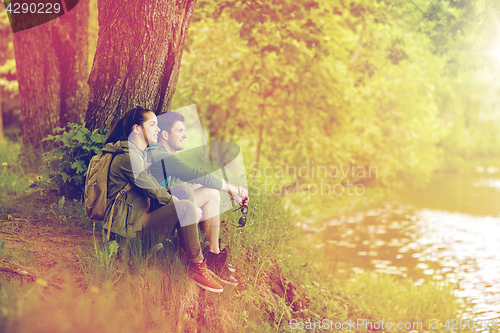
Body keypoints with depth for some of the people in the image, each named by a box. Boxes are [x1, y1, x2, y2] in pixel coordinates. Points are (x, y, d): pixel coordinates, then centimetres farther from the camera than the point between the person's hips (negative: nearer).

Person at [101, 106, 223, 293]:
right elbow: (154, 192, -17)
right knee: (186, 208, -23)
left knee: (186, 191, 7)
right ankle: (197, 268, -15)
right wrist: (181, 205, -10)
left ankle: (187, 251, 2)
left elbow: (154, 189, 19)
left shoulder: (140, 153, 17)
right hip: (130, 225, -11)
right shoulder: (128, 157, -16)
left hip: (140, 212, 11)